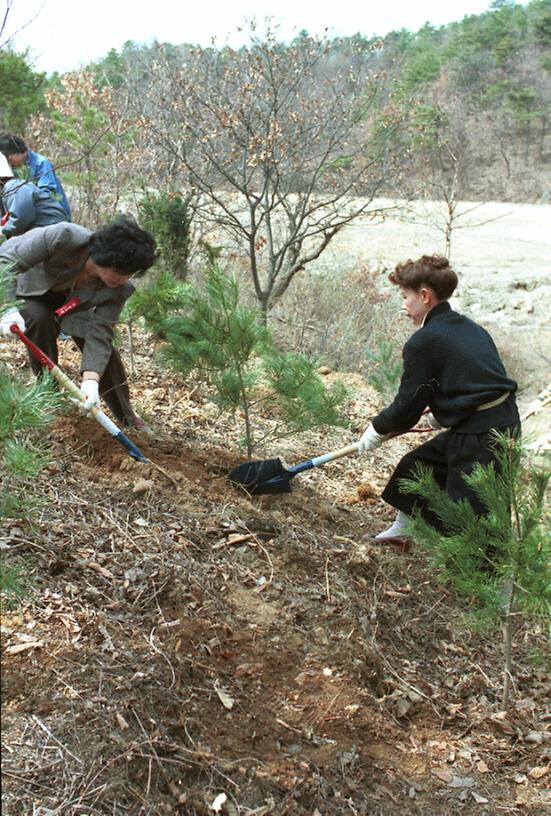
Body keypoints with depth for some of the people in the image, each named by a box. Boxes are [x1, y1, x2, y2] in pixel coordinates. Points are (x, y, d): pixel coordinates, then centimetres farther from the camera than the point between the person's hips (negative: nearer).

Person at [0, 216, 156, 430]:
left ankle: (127, 418, 17)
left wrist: (91, 380, -43)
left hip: (75, 306, 3)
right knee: (40, 320, -34)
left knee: (107, 354, -5)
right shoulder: (63, 238, -43)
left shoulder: (119, 290, -30)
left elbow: (99, 336, -29)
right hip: (33, 293, -2)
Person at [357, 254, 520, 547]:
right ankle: (401, 530, 40)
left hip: (480, 437, -10)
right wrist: (442, 414, 32)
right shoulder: (469, 328, 11)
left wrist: (377, 430, 9)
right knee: (418, 464, 24)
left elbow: (408, 404, -7)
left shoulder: (423, 342, -13)